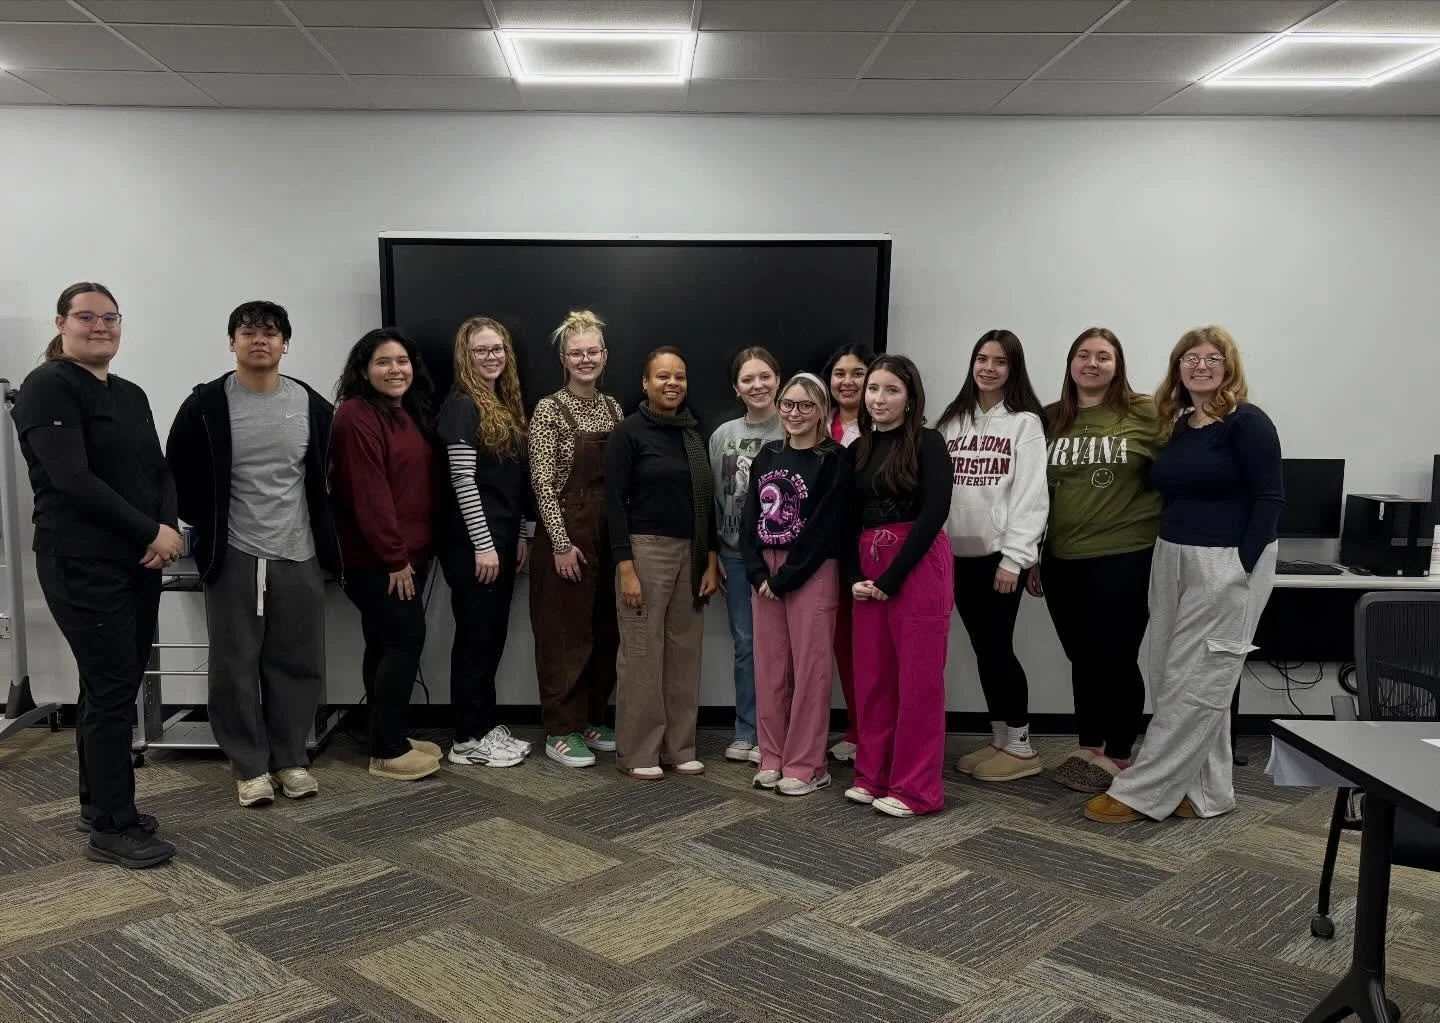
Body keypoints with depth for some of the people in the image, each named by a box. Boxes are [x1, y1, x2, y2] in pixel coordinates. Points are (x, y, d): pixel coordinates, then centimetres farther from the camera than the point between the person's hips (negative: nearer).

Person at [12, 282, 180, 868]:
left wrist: (170, 527, -8)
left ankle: (99, 804, 25)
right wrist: (152, 532, -15)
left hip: (139, 562, 8)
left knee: (113, 684, 13)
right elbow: (73, 479, -18)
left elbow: (159, 470, 12)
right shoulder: (48, 386, -8)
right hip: (84, 566, -7)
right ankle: (112, 829, 5)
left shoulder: (130, 395, 15)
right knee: (113, 687, -5)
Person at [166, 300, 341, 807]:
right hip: (233, 557, -2)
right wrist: (208, 527, 2)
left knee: (297, 663, 7)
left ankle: (290, 758, 20)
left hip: (299, 556, 2)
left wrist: (326, 536, 8)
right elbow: (178, 474, 4)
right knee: (235, 665, 3)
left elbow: (330, 475, 12)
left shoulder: (312, 405, 3)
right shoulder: (206, 405, -3)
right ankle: (249, 765, 15)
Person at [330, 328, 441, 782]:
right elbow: (368, 494, -19)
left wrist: (411, 552, 12)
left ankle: (389, 739, 22)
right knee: (406, 641, -8)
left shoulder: (408, 413, 15)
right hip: (376, 558, -9)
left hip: (407, 553, 9)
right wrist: (394, 556, -19)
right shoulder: (356, 417, -14)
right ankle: (388, 751, 0)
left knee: (386, 645, 14)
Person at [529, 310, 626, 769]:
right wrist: (562, 543, -16)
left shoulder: (613, 407, 10)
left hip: (609, 535, 6)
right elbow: (542, 482, -12)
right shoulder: (549, 409, -8)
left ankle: (594, 719, 25)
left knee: (605, 631, 12)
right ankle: (561, 731, 10)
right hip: (567, 534, -6)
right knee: (566, 633, 1)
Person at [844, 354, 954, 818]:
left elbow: (934, 513, -14)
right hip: (869, 568, 6)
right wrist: (855, 577, -3)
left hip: (918, 567, -6)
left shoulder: (927, 443, -4)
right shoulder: (859, 449, 12)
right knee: (871, 675, 9)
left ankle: (917, 788, 8)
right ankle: (873, 775, 22)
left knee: (917, 678, -1)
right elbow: (850, 520, 12)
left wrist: (892, 577, -15)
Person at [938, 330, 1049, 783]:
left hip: (999, 555, -5)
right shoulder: (952, 420, 12)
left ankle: (1021, 746, 12)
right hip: (958, 554, 5)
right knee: (982, 650, 11)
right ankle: (999, 740, 22)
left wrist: (1014, 558, -15)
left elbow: (1031, 495, -10)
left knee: (997, 648, -1)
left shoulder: (1025, 423, -4)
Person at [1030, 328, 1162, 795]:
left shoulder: (1145, 414, -6)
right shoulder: (1050, 420, 6)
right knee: (1082, 659, 14)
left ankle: (1119, 756, 21)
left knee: (1116, 659, 5)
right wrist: (1032, 556, 12)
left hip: (1125, 559, -4)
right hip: (1062, 561, 4)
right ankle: (1088, 748, 28)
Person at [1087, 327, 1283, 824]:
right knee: (1171, 679, 10)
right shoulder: (1176, 427, 12)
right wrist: (1167, 557, 6)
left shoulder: (1247, 423, -9)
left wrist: (1241, 567, -16)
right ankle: (1207, 792, 21)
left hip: (1226, 567, -8)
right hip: (1171, 561, 8)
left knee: (1193, 684, -2)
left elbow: (1269, 499, -12)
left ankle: (1139, 792, 2)